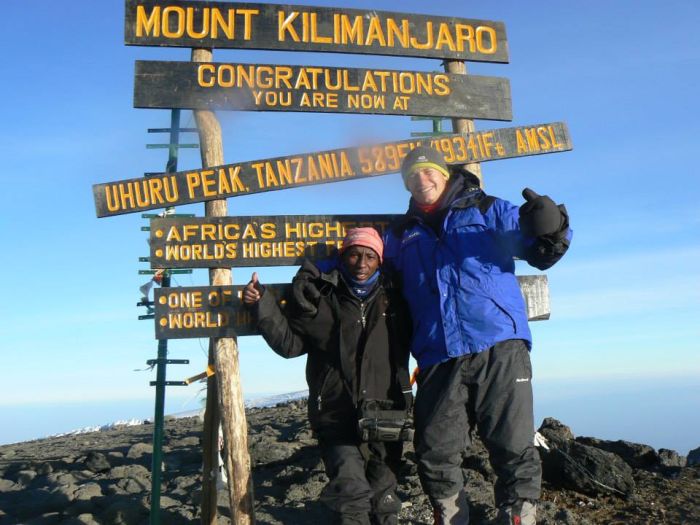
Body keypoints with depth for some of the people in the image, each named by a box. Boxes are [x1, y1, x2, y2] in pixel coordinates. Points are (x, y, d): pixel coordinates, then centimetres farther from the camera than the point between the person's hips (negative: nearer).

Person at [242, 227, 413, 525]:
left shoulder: (394, 300, 7)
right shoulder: (321, 301, 2)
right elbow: (288, 342, 2)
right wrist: (263, 305, -7)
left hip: (386, 420, 3)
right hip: (338, 421, -2)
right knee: (352, 493, -20)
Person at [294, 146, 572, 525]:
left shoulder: (488, 210, 12)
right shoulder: (402, 234, 21)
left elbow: (540, 253, 6)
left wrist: (550, 231, -18)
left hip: (499, 350, -3)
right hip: (439, 361, 3)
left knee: (514, 450, -2)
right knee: (436, 456, 6)